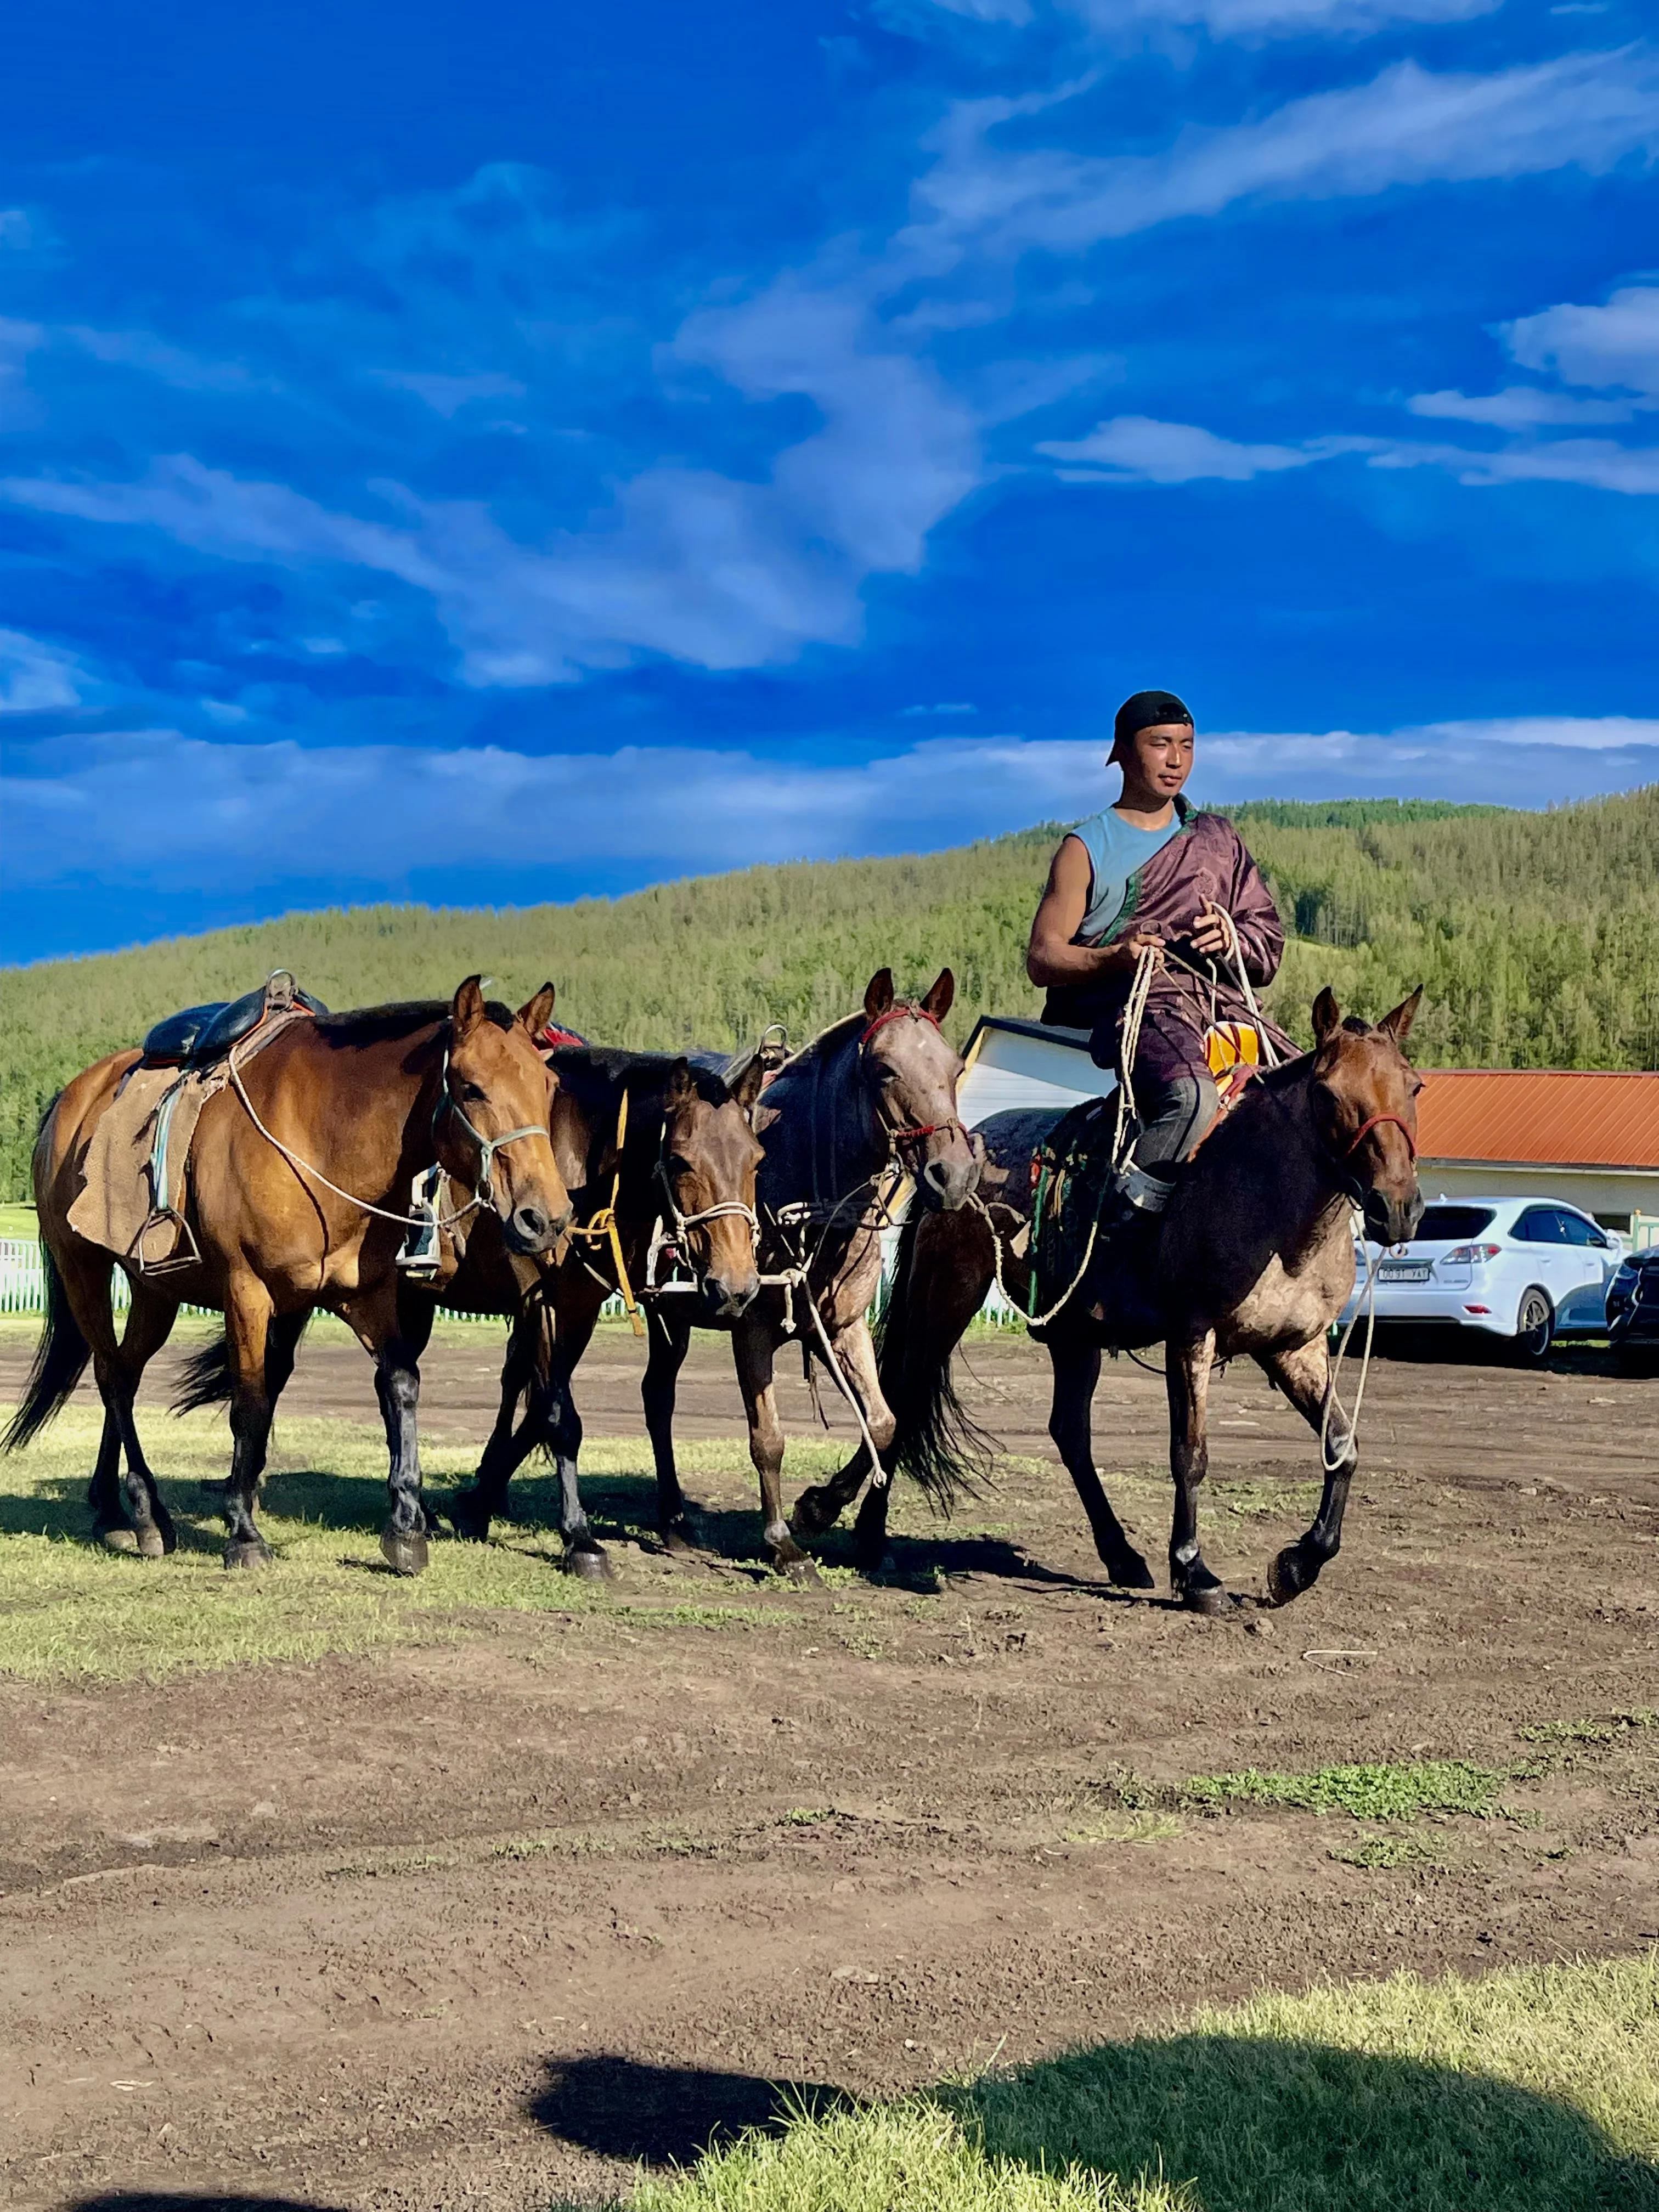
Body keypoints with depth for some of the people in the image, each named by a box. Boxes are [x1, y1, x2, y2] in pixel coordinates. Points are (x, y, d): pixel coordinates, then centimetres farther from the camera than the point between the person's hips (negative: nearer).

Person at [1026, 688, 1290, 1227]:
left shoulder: (1218, 839, 21)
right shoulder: (1087, 848, 8)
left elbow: (1269, 945, 18)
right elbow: (1041, 959, 2)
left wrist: (1231, 939, -7)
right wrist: (1115, 957, -18)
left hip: (1224, 1006, 5)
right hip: (1132, 1007, -5)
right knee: (1193, 1098, -36)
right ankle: (1118, 1223, -26)